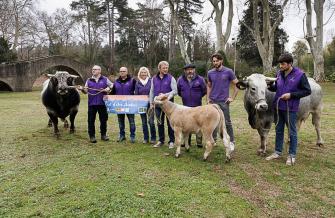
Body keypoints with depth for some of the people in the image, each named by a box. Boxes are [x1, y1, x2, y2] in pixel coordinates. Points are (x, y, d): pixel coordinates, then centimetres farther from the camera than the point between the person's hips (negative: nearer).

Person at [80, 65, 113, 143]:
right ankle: (92, 136, 10)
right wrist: (82, 89, -9)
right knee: (91, 120, 1)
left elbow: (112, 86, 10)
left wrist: (108, 89, -9)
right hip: (92, 104, 1)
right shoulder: (89, 80, 11)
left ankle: (103, 135, 21)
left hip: (102, 103, -1)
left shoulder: (105, 79, 6)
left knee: (103, 120, 8)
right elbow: (86, 91, 12)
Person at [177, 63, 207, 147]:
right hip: (186, 106, 2)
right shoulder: (180, 80, 3)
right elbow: (178, 91, 16)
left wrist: (198, 97, 9)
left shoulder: (200, 79, -3)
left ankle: (199, 142, 9)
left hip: (197, 106, -2)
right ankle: (186, 141, 21)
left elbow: (204, 91, 6)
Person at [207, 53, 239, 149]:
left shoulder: (228, 72, -4)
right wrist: (208, 98, 8)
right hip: (213, 101, 4)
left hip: (224, 101, -3)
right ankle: (213, 140, 21)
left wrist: (232, 98, -5)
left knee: (227, 122, 0)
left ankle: (231, 142, 10)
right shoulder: (210, 73, 7)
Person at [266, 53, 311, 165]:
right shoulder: (279, 73, 3)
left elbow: (307, 91, -8)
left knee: (292, 132, 6)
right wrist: (270, 86, -4)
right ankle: (277, 152, 28)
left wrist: (291, 95, -17)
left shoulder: (299, 75, -12)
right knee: (279, 130, 15)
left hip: (290, 108, -5)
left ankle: (292, 155, 18)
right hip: (278, 107, 5)